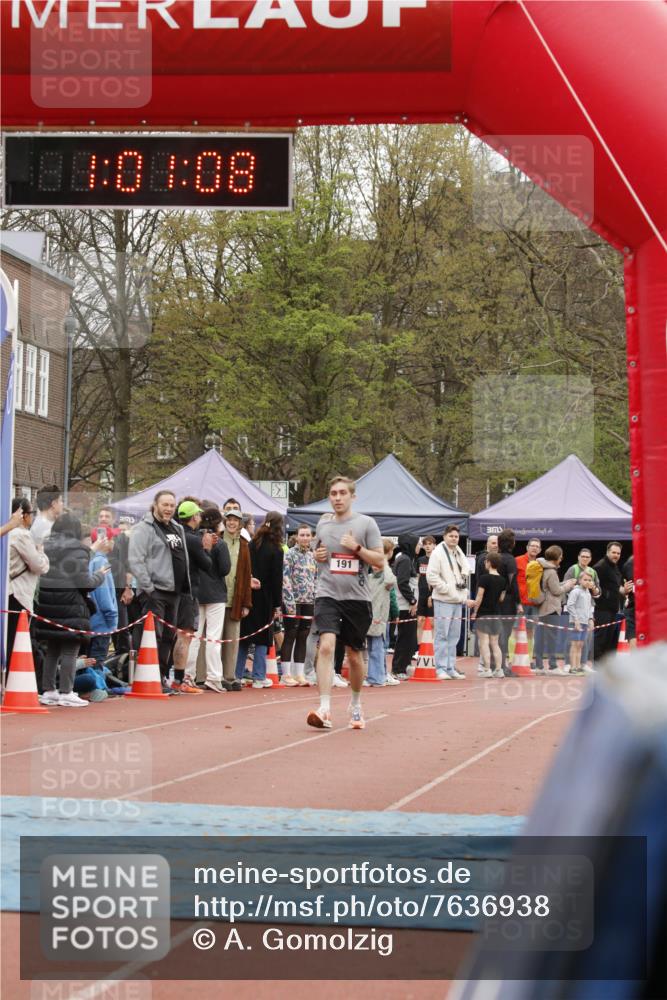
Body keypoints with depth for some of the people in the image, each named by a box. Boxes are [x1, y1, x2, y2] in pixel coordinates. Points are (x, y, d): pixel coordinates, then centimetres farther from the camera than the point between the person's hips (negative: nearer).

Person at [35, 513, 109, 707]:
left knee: (51, 649, 14)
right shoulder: (76, 549, -11)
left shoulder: (45, 546, 6)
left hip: (47, 604, 6)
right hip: (71, 606, -6)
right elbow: (85, 582, -12)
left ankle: (48, 691, 17)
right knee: (70, 651, 1)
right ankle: (66, 693, 0)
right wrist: (100, 575, 5)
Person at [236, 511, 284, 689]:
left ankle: (237, 675, 13)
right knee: (263, 637, 4)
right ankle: (259, 677, 4)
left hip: (247, 595, 4)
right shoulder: (276, 550, -9)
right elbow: (277, 579, -8)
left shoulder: (251, 545, 4)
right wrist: (277, 605, -4)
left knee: (244, 637, 12)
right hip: (264, 599, -4)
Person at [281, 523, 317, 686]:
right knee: (290, 637, -2)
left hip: (309, 602, 5)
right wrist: (290, 602, -16)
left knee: (302, 638, 7)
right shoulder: (290, 554, -6)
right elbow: (285, 579, -11)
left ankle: (299, 674, 11)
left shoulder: (312, 556, 12)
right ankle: (286, 674, 1)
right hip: (293, 602, -5)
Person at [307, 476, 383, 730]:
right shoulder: (323, 523, 10)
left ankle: (356, 705, 32)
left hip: (356, 597, -1)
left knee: (354, 655, 10)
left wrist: (357, 548, -15)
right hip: (327, 594, 1)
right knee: (326, 645, -19)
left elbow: (380, 561, -2)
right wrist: (317, 556, 3)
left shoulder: (366, 523, 0)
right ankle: (324, 709, -24)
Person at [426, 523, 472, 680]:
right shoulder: (438, 553, -7)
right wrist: (447, 588, -14)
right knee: (442, 635, -6)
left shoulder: (459, 554, 16)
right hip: (443, 601, -7)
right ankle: (441, 668, -4)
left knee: (454, 636, 9)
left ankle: (450, 667, 14)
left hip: (457, 600, 7)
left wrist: (465, 597, 12)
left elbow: (465, 574, 24)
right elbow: (431, 576, -14)